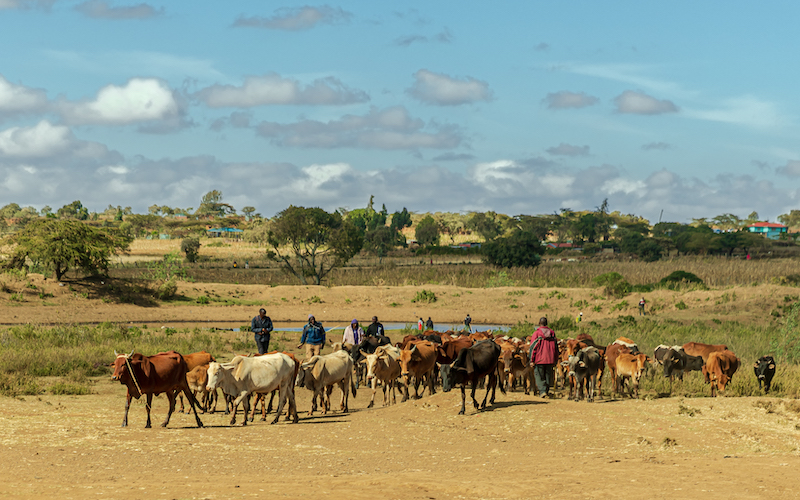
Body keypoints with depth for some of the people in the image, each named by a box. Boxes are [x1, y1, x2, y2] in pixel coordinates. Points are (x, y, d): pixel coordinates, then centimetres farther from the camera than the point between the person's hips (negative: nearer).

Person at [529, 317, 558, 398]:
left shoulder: (536, 333, -6)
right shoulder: (552, 333, 8)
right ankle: (546, 391, 16)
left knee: (539, 376, 4)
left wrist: (532, 360, -3)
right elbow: (556, 348, 12)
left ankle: (542, 391, -10)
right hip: (550, 360, 4)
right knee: (548, 375, 13)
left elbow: (533, 347, -7)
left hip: (539, 359, -4)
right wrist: (555, 360, 17)